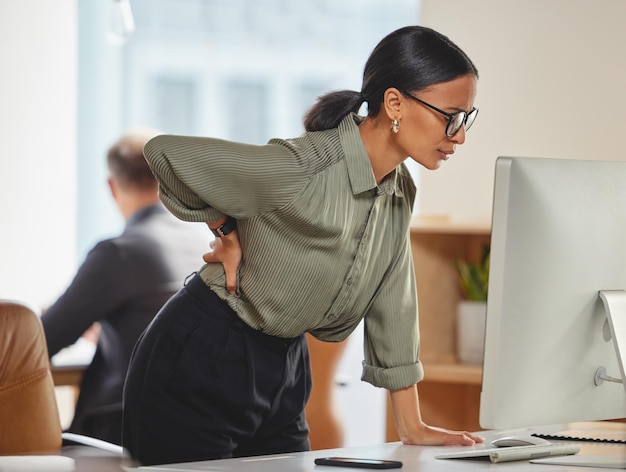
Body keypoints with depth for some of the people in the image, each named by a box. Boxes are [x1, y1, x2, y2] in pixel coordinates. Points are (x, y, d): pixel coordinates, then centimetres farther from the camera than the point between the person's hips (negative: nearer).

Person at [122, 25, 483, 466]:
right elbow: (166, 153, -18)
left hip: (283, 371, 8)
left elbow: (392, 306, 8)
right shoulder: (305, 169, -25)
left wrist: (412, 427, 7)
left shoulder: (401, 191, 1)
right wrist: (227, 234, -8)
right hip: (202, 364, -8)